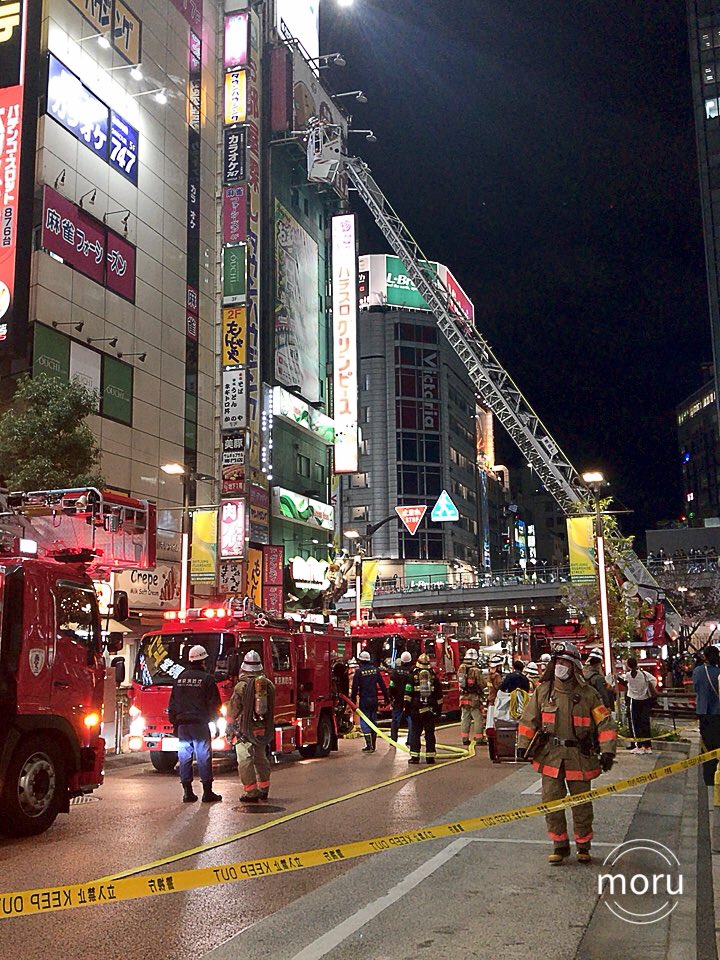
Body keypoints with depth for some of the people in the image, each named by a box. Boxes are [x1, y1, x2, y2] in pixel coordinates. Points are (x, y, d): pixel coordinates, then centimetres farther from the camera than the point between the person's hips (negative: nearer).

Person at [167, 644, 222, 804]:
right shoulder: (206, 679, -5)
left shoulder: (180, 678, 10)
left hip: (182, 724, 4)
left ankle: (187, 792, 7)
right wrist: (214, 719, 7)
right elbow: (214, 703, -4)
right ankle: (207, 792, 0)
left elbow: (172, 704, 14)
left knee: (185, 757, 7)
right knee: (203, 757, -1)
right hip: (200, 724, -4)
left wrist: (174, 722, 20)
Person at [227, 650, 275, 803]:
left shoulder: (242, 686, -12)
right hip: (264, 729, 6)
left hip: (245, 728, -6)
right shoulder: (269, 685, 3)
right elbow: (272, 708, 12)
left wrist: (230, 727, 4)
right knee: (261, 759, 18)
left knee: (245, 760, -1)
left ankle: (251, 793, -4)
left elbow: (233, 710, -8)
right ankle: (264, 790, 25)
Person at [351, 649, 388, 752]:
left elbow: (355, 687, -10)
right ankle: (373, 745, 19)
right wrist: (386, 697, 12)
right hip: (374, 699, 5)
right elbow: (382, 685, 7)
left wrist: (353, 699, -3)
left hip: (364, 700, -5)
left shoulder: (359, 671, -9)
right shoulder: (375, 670, 6)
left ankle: (369, 746, -8)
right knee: (373, 721, 14)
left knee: (365, 722, -2)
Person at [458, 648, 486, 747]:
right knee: (478, 719, 2)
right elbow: (482, 684, -11)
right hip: (474, 698, -6)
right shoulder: (476, 670, -15)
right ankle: (479, 739, 3)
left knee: (465, 719, 11)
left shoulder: (461, 669, 3)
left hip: (464, 697, 6)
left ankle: (465, 739, 14)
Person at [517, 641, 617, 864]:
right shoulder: (543, 691, 2)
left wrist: (607, 751, -14)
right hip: (550, 756, 2)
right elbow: (529, 720, 9)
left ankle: (583, 846, 27)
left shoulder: (588, 694, -5)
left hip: (579, 758, -2)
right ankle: (560, 845, 20)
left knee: (582, 805, 9)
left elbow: (605, 723, -5)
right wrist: (523, 745, 4)